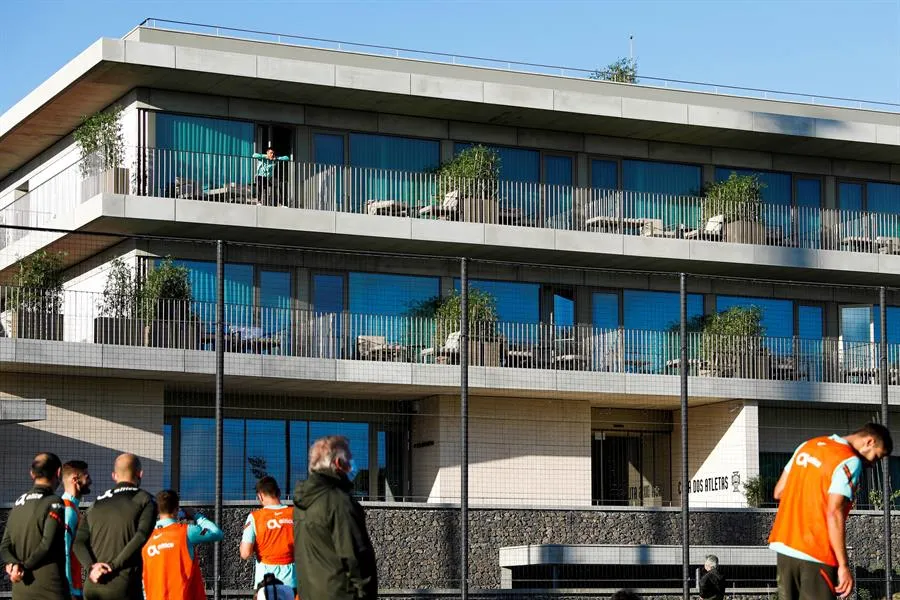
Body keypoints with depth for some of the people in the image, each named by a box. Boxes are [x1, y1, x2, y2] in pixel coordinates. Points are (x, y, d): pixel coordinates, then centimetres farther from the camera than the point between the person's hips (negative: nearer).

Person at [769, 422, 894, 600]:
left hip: (784, 546, 8)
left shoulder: (808, 445, 13)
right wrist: (844, 565, -17)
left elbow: (779, 492, 15)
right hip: (815, 555, -8)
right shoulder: (850, 461, -11)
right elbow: (834, 514, -19)